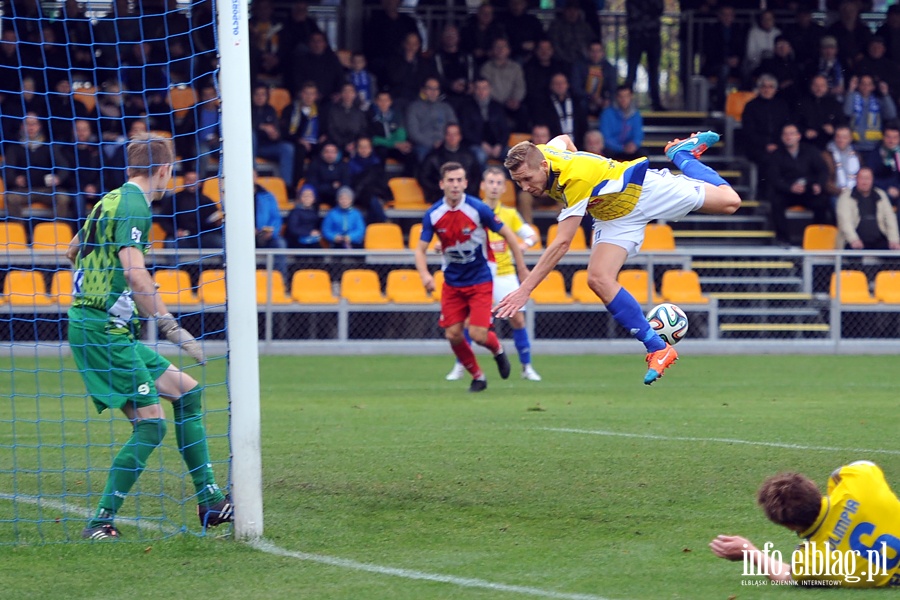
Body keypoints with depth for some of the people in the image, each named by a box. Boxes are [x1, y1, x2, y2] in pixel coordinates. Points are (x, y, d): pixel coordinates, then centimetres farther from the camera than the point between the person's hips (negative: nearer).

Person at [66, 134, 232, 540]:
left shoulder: (111, 200, 16)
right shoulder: (134, 206, -12)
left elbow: (73, 252, 31)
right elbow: (134, 273, -25)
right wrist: (170, 325, -27)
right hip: (103, 328, -10)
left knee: (187, 391, 12)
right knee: (150, 425, -12)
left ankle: (209, 502, 14)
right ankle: (101, 521, -12)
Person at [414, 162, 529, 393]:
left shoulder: (478, 209, -16)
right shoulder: (433, 215, -8)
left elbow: (508, 235, -6)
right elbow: (420, 249, -2)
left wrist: (522, 269, -4)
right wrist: (424, 274, -22)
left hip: (480, 281, -3)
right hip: (452, 284, 3)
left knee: (478, 334, -13)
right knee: (453, 334, -3)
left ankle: (498, 349, 24)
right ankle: (477, 376, 20)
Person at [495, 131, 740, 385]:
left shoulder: (576, 179, -42)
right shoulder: (538, 154, -19)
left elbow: (561, 244, -44)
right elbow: (564, 139, 9)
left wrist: (525, 289, -46)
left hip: (646, 190, -6)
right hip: (616, 218, 6)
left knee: (729, 201, 0)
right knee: (599, 279, -16)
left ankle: (682, 153, 29)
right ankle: (658, 349, -9)